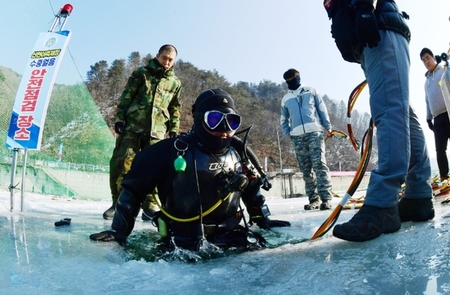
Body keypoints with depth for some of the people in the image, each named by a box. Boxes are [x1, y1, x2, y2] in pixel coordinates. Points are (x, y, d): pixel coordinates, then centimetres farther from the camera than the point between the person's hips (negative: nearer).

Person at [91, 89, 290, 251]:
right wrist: (120, 230, -1)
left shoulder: (238, 154, 8)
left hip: (229, 237, 5)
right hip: (183, 242, -5)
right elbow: (134, 188, 1)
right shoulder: (171, 150, -7)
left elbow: (252, 189, 26)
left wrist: (264, 221, 20)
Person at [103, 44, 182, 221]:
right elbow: (126, 97, 5)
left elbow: (175, 109, 20)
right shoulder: (141, 73, 9)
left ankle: (149, 206, 7)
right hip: (132, 125, -1)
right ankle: (117, 203, 6)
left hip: (157, 131, 1)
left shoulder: (175, 83, 15)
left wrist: (174, 130, 11)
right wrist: (119, 118, -4)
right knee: (121, 163, -6)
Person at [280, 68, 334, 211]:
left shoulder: (311, 91, 12)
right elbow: (284, 120, 24)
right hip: (298, 137, 3)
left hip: (315, 132, -3)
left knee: (319, 165, -14)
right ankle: (314, 199, 6)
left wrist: (328, 127, 2)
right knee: (306, 170, 1)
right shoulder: (285, 99, 18)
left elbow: (322, 110, 10)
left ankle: (325, 198, -15)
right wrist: (288, 133, 8)